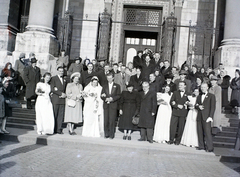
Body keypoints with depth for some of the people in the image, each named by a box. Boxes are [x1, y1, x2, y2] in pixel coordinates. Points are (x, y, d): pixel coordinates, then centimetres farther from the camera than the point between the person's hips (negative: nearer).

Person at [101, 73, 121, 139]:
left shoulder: (117, 86, 10)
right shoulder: (104, 86, 18)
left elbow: (118, 95, 2)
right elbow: (102, 96, 11)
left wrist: (112, 98, -13)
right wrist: (106, 99, -9)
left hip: (113, 105, -3)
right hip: (106, 105, 3)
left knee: (112, 120, -7)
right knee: (106, 120, -1)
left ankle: (111, 134, -1)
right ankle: (106, 134, 7)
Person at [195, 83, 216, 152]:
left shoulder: (211, 96, 3)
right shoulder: (199, 96, 21)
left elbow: (212, 107, -3)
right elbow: (196, 105, 19)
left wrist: (210, 116, -13)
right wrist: (198, 106, -5)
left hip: (206, 117, -5)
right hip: (199, 117, 5)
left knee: (207, 132, -10)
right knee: (200, 132, 4)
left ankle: (210, 147, -7)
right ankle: (201, 146, 12)